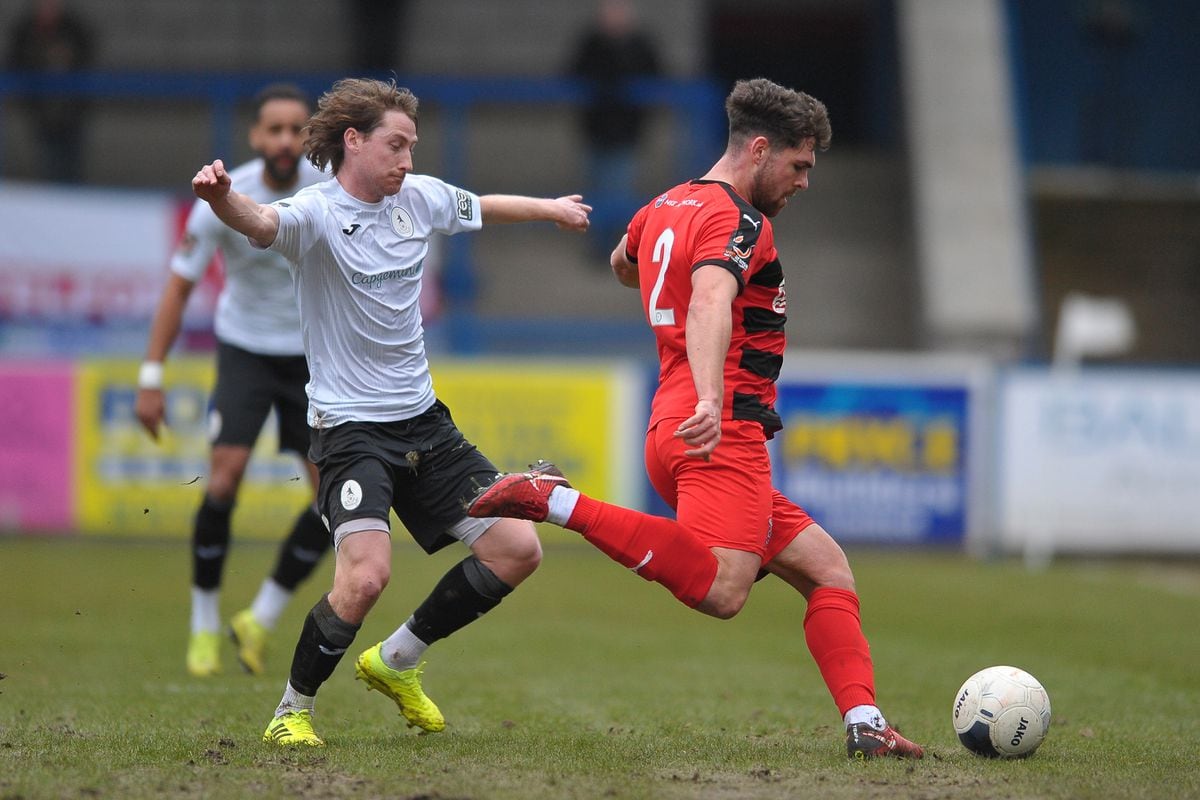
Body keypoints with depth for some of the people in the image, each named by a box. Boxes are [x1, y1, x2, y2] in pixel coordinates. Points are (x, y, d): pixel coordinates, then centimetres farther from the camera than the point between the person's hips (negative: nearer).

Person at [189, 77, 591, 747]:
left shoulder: (421, 198, 5)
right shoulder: (318, 213, -16)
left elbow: (483, 207, 27)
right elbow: (263, 222, -38)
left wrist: (552, 207, 42)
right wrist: (222, 199, -61)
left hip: (424, 418, 8)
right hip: (350, 426, -7)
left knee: (518, 550, 4)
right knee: (367, 573, -26)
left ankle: (396, 661, 23)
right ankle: (293, 709, -3)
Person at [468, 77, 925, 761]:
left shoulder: (663, 210, 20)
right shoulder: (738, 220, -8)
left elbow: (623, 262, 44)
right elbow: (711, 302, -29)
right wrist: (710, 401, -44)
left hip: (676, 433, 11)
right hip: (722, 435, -11)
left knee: (828, 571, 11)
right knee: (721, 591, -30)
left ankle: (864, 723, -2)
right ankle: (556, 502, -24)